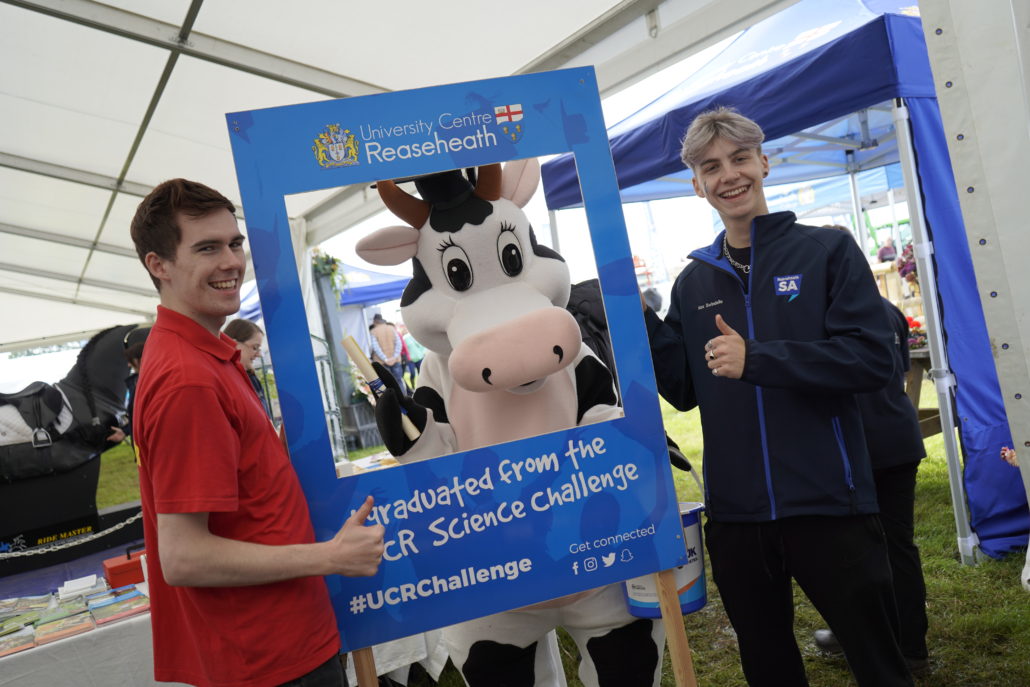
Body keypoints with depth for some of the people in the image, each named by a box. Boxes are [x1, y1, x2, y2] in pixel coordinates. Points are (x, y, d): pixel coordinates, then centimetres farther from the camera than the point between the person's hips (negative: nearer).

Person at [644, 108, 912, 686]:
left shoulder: (828, 251, -3)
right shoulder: (693, 283, 8)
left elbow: (872, 357, -13)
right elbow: (684, 390, 8)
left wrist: (756, 359, -21)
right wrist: (640, 317, -5)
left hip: (830, 505, -3)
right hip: (736, 515, 4)